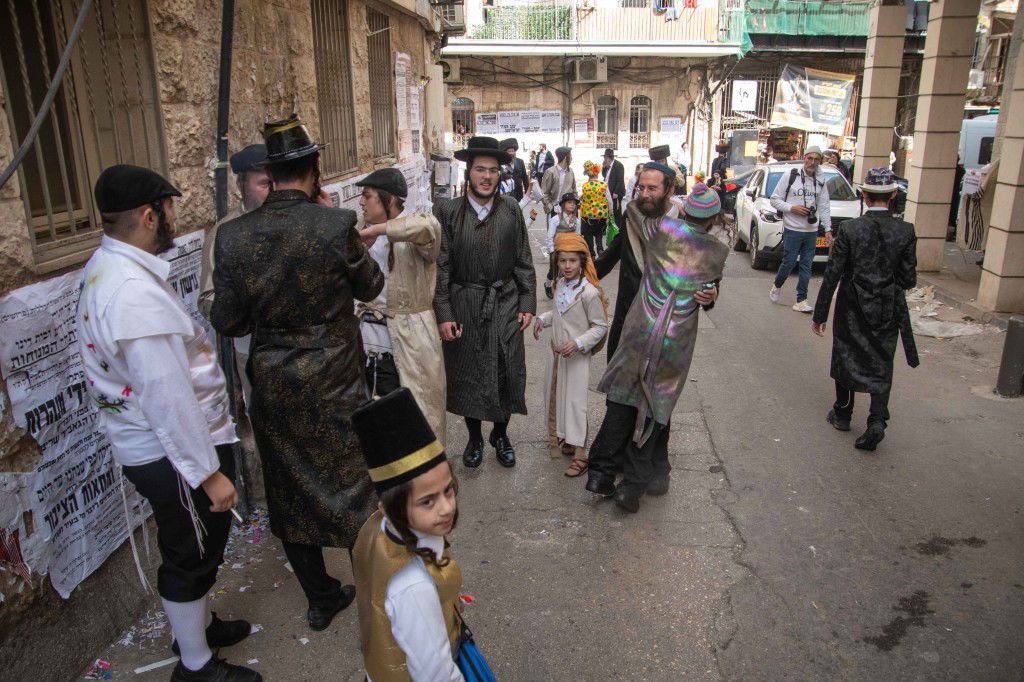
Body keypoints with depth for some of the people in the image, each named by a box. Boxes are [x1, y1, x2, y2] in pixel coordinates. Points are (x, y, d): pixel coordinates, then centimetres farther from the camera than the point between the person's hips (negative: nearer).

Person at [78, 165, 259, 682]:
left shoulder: (104, 268, 4)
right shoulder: (135, 291, -29)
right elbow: (167, 395, -29)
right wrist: (209, 472, -21)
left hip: (146, 443, 10)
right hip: (172, 451, -10)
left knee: (194, 547, 27)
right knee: (191, 554, 10)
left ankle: (196, 624, 49)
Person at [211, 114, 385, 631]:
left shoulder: (234, 236, -9)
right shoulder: (336, 225, -18)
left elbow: (227, 322, -4)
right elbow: (371, 286, -1)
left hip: (272, 391, 3)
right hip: (334, 387, -2)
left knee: (291, 495, 19)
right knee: (352, 492, 14)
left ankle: (321, 599, 36)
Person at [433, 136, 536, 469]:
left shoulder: (511, 209, -1)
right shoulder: (448, 211, -6)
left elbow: (524, 261, 4)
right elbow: (440, 267, -6)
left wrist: (528, 303, 1)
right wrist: (443, 314, -9)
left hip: (505, 304, 1)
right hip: (463, 307, -1)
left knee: (506, 373, 9)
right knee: (467, 374, 11)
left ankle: (500, 435, 32)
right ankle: (474, 438, 33)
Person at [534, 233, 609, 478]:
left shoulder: (589, 292, -21)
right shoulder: (560, 285, 3)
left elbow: (600, 326, -14)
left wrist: (578, 343, -25)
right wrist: (543, 318, 3)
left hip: (577, 356, -8)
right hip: (556, 352, 8)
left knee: (575, 401, -4)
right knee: (554, 396, 16)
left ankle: (579, 453, 4)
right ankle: (561, 437, 35)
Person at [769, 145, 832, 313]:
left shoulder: (821, 182, 9)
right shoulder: (790, 177, -3)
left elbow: (824, 208, 13)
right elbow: (774, 200, -2)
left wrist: (828, 230, 7)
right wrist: (792, 208, -16)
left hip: (812, 231, 4)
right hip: (792, 230, -4)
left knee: (806, 266, 4)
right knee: (789, 263, -2)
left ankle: (801, 301, 8)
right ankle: (776, 286, 26)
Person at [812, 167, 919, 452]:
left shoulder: (849, 229, -14)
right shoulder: (905, 231, -8)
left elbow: (832, 275, -11)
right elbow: (909, 279, -5)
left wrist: (820, 314, -4)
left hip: (852, 307, -1)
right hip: (888, 310, 1)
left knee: (846, 357, 18)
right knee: (881, 366, 12)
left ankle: (843, 413, 32)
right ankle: (877, 421, -1)